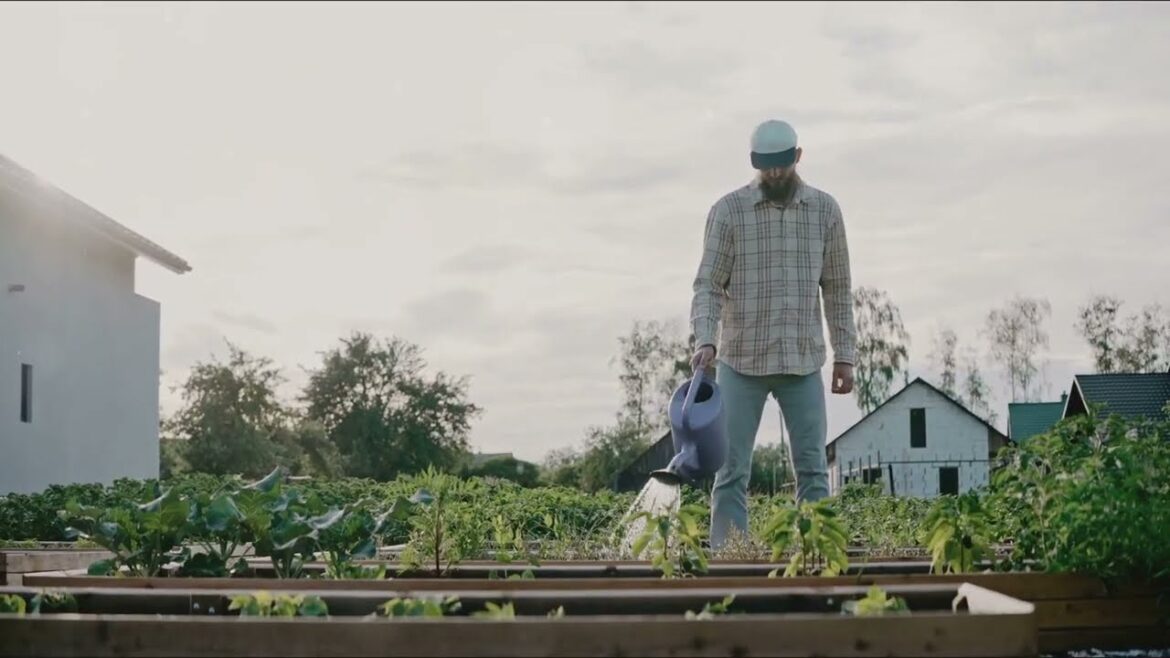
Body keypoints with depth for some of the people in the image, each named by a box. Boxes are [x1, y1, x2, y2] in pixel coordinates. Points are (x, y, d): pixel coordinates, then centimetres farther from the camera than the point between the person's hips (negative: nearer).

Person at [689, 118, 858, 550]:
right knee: (732, 470, -1)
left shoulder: (825, 209, 5)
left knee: (812, 469, 1)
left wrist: (845, 354, 6)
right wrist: (705, 341, -23)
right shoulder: (728, 211, -3)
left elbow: (836, 288, 10)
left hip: (804, 361, 2)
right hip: (742, 361, -2)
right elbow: (708, 285, -7)